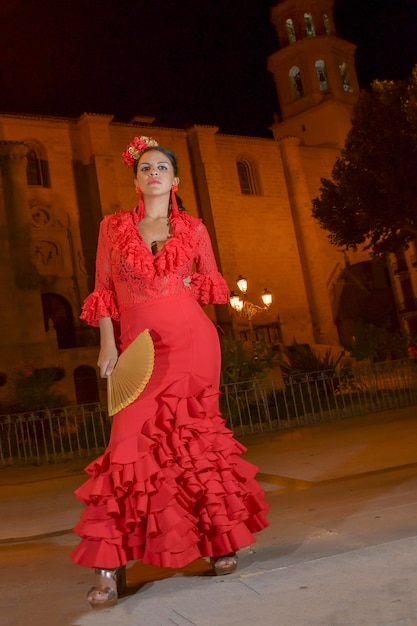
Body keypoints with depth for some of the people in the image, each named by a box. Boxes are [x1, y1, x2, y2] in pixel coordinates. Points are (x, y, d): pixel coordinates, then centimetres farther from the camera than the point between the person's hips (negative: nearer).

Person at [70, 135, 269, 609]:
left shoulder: (194, 229, 12)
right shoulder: (113, 227, 11)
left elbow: (213, 284, 20)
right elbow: (104, 291, 8)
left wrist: (190, 282, 1)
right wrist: (108, 344, -3)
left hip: (192, 343, 1)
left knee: (195, 437, 1)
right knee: (133, 442, -8)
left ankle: (219, 538, 15)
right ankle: (109, 565, -2)